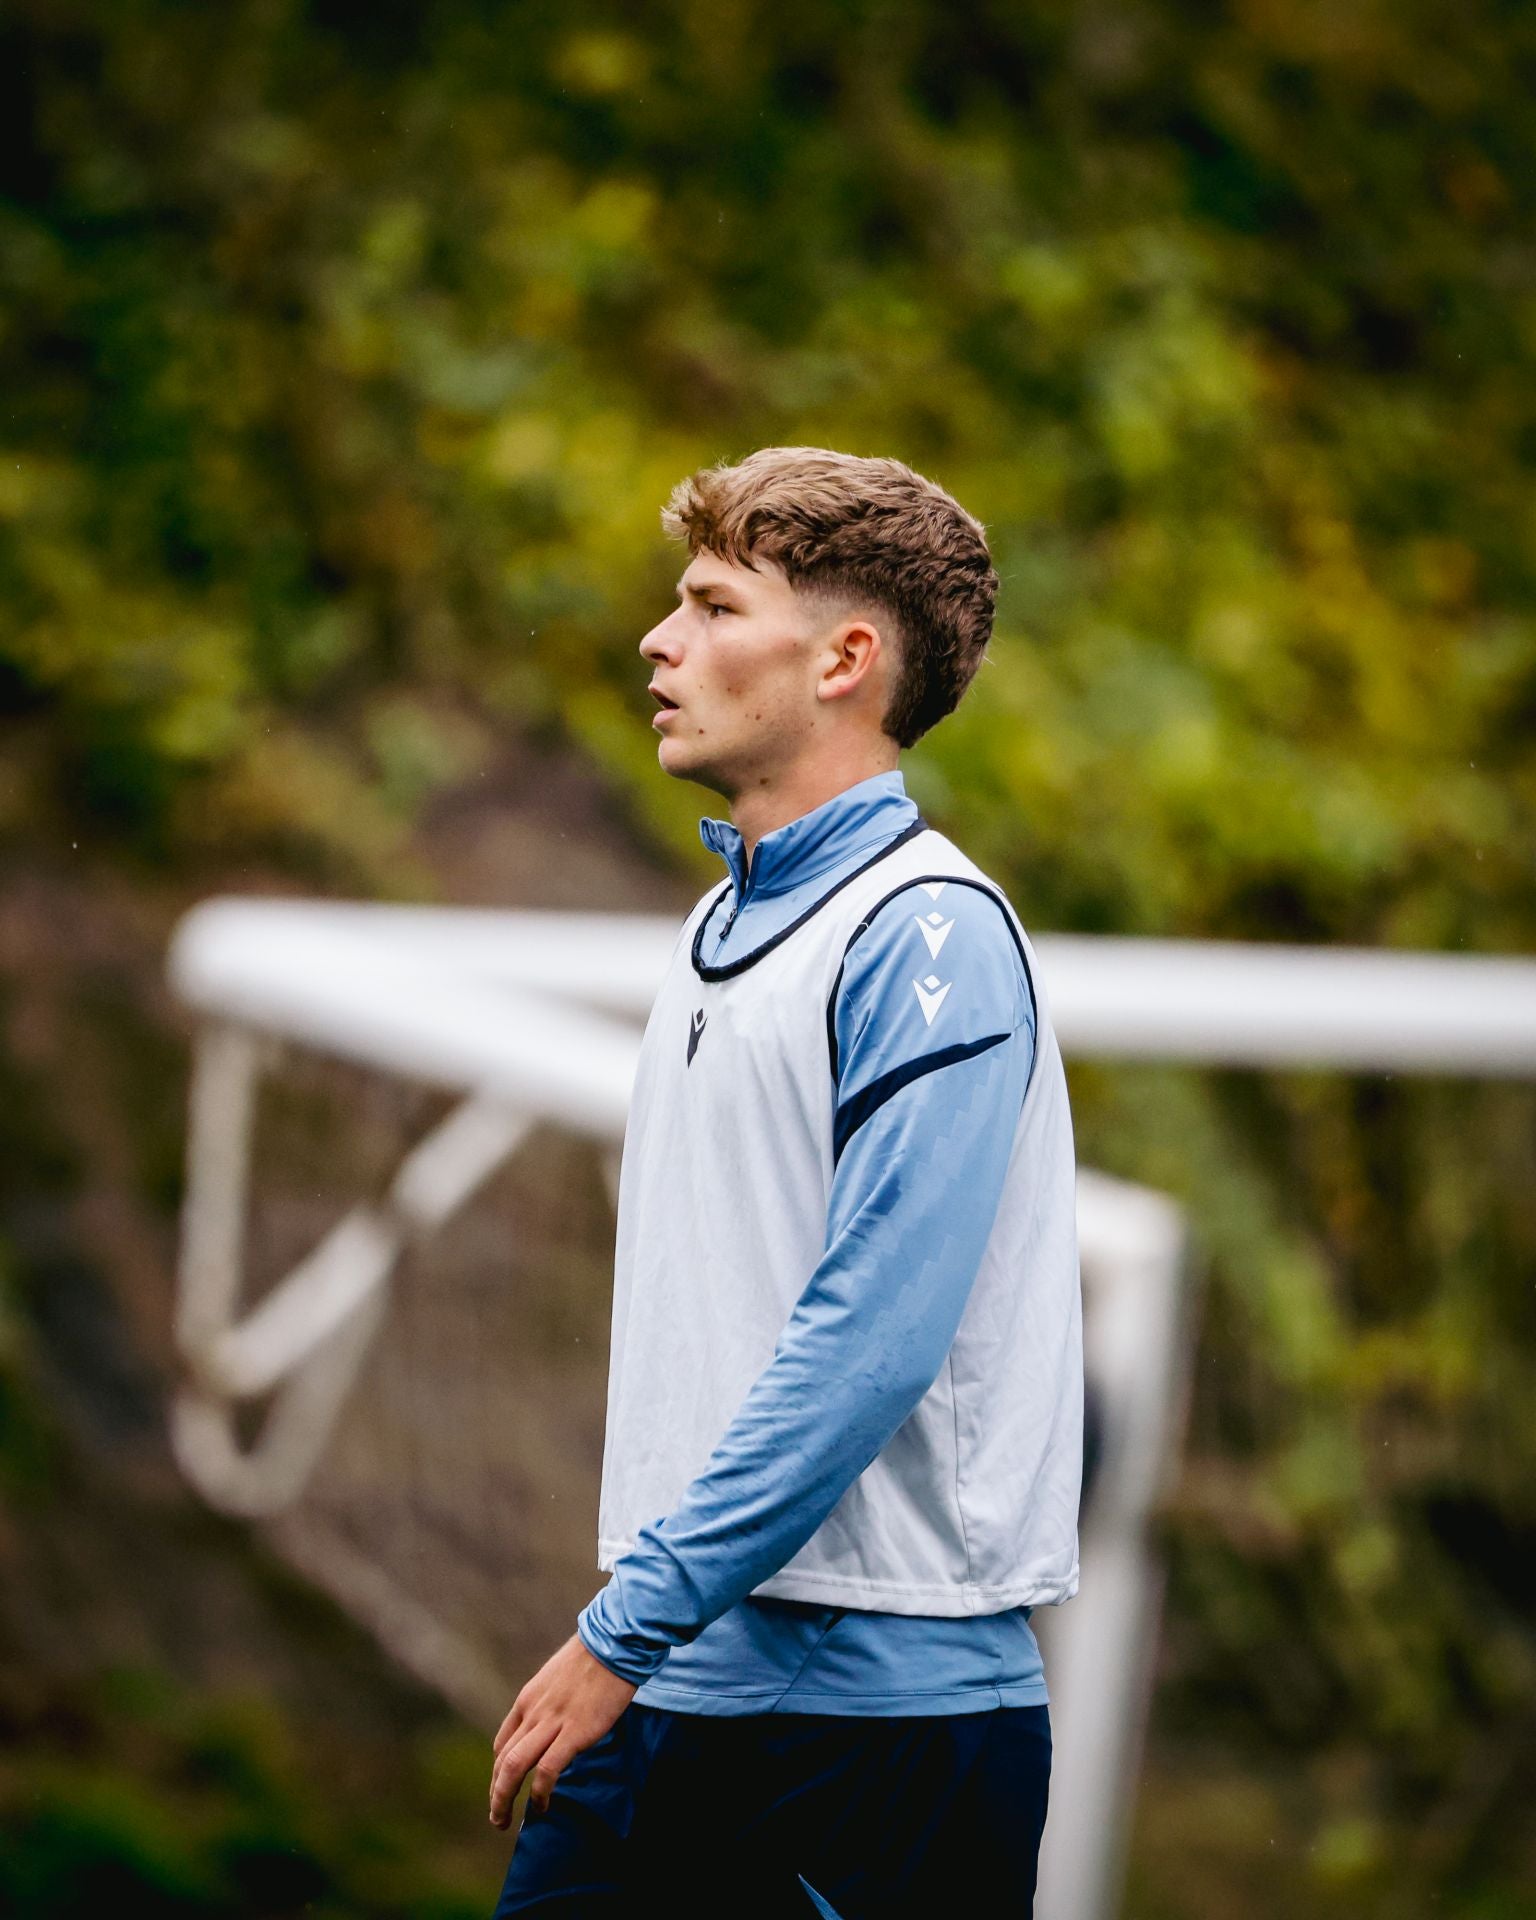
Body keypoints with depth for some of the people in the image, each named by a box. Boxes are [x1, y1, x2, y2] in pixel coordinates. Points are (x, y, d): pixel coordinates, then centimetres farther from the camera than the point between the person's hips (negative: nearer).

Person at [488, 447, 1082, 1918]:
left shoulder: (931, 936, -13)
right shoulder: (723, 927, 15)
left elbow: (868, 1343, -21)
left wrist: (627, 1627, -20)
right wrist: (631, 1627, 16)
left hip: (883, 1702, -8)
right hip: (673, 1685, 8)